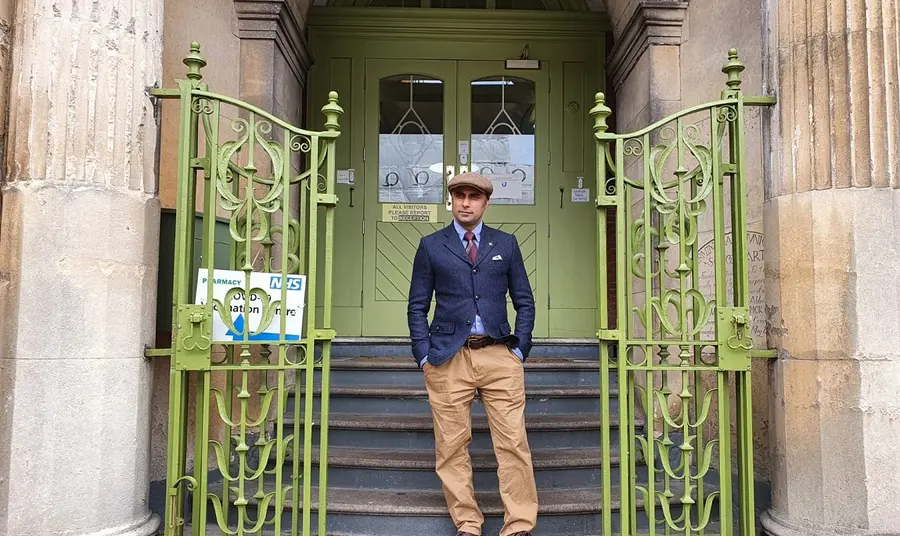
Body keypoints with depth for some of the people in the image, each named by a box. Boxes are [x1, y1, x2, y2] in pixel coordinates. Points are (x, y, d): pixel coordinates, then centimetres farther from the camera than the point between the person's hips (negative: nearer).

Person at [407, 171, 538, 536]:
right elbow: (417, 306, 8)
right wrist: (424, 356, -1)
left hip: (500, 355, 1)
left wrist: (519, 348, 3)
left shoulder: (506, 244, 12)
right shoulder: (431, 246, 9)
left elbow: (524, 301, 13)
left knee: (513, 443, -2)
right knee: (451, 446, 3)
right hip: (448, 357, 0)